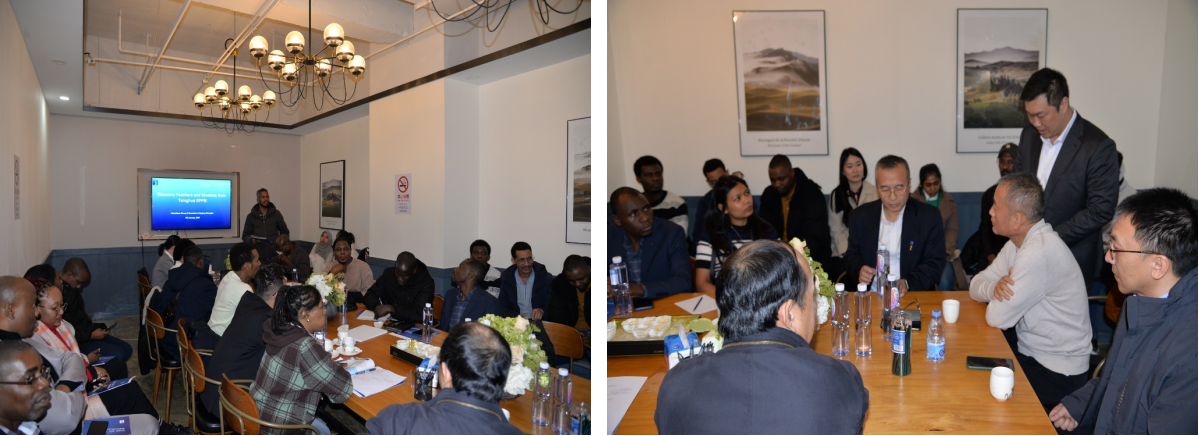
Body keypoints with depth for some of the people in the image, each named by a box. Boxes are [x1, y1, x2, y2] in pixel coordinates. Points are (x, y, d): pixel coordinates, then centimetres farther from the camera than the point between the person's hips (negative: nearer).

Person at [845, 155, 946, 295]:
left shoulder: (930, 216, 2)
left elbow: (936, 263, 0)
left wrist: (907, 282, -17)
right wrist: (859, 270, -10)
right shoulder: (860, 216, 6)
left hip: (912, 294, -1)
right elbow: (852, 256, 14)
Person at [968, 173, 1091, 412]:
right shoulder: (1019, 242, 3)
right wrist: (995, 288, -17)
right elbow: (976, 285, 5)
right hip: (1031, 352, 8)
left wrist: (1001, 291, -5)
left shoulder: (1039, 252, -28)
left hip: (1057, 373, -8)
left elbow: (997, 318, -25)